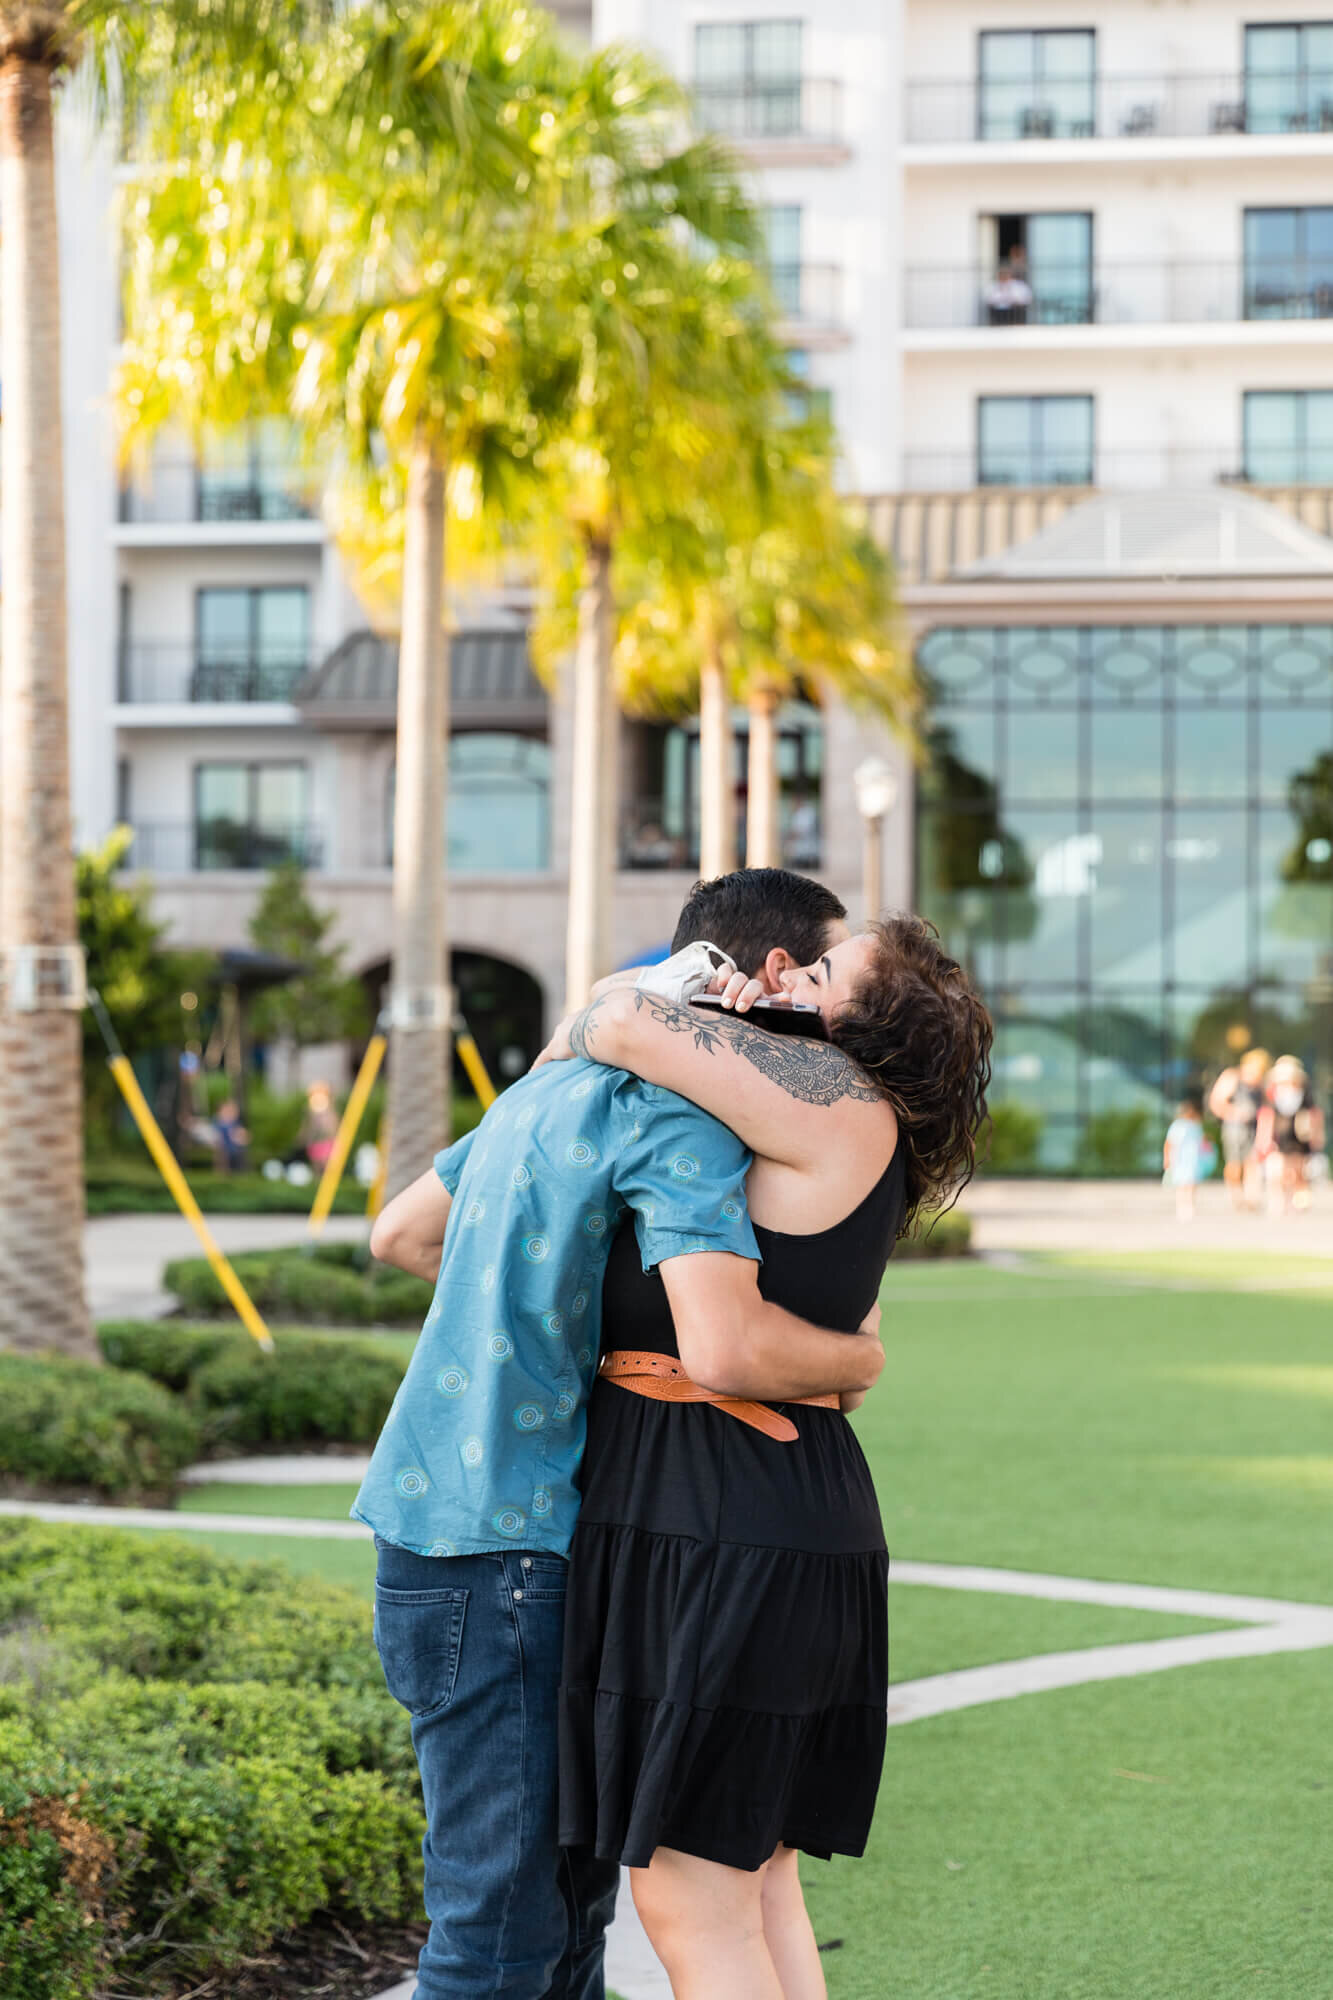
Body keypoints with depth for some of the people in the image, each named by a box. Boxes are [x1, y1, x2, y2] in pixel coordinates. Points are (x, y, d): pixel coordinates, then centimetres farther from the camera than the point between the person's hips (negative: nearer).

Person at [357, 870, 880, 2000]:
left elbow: (402, 1234, 27)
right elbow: (728, 1351, -29)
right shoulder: (684, 1111, -15)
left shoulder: (566, 1077, 15)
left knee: (573, 1883, 16)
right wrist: (860, 1358, -8)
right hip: (498, 1545, -10)